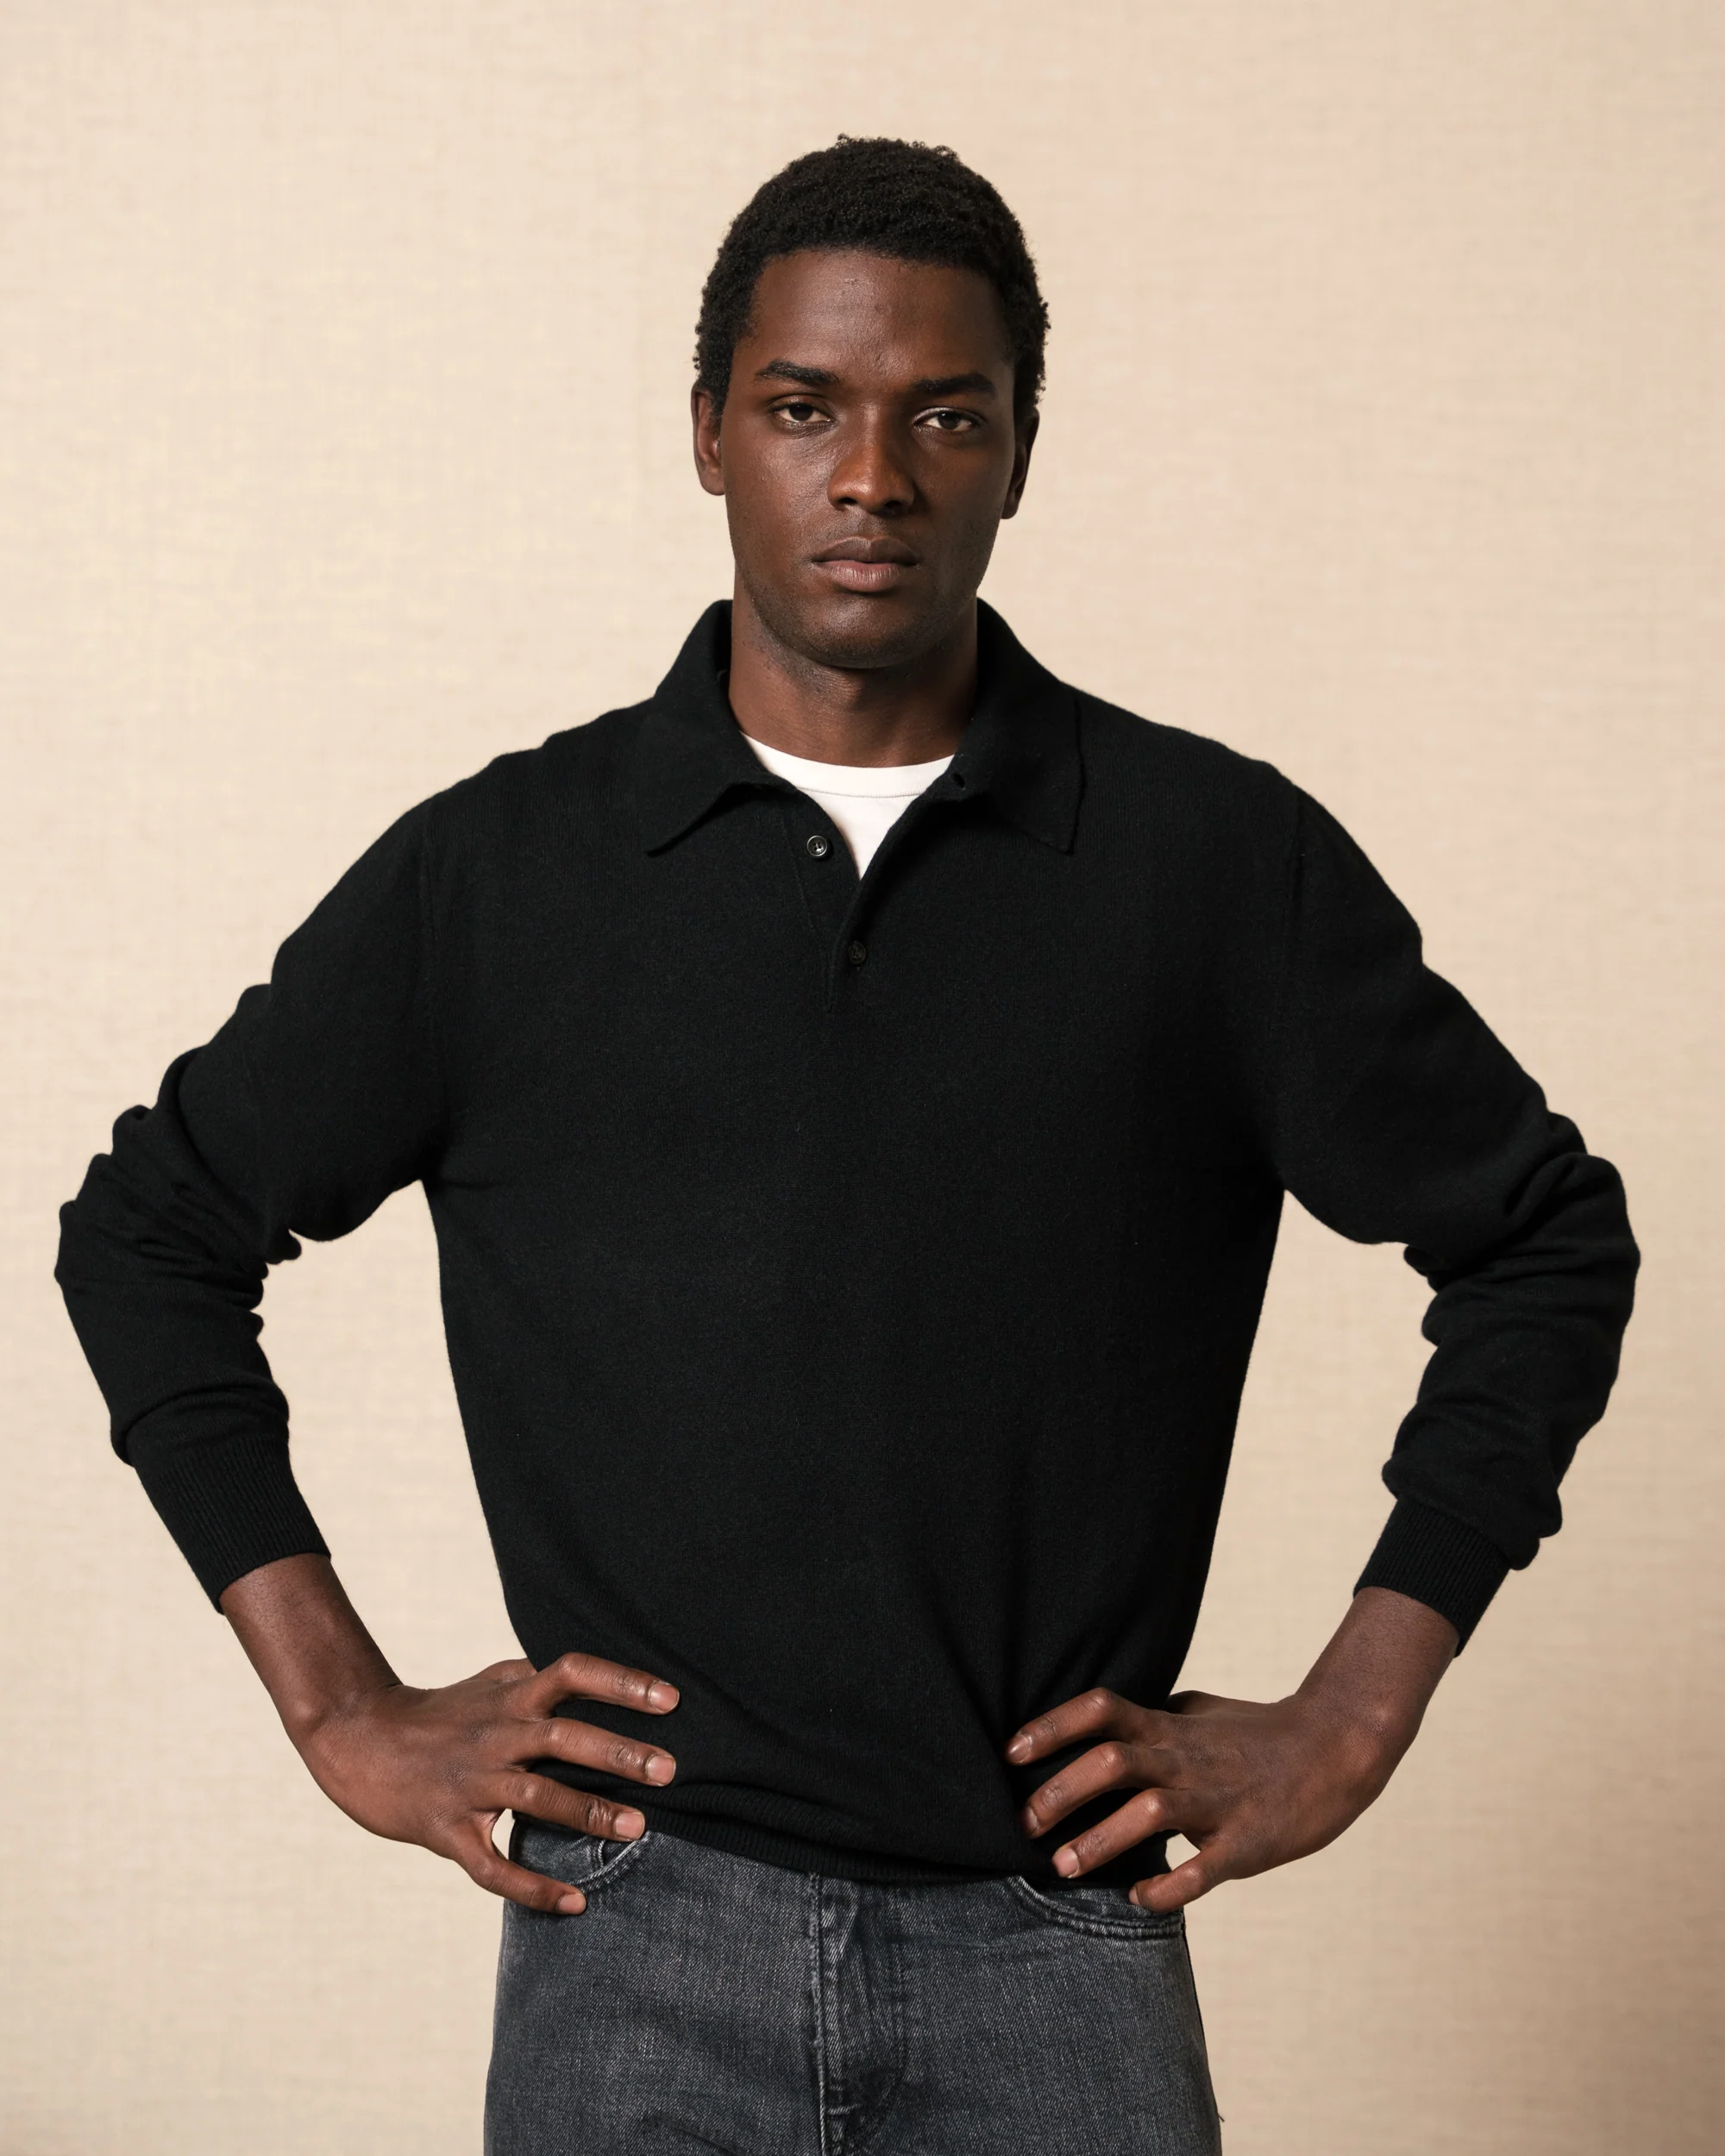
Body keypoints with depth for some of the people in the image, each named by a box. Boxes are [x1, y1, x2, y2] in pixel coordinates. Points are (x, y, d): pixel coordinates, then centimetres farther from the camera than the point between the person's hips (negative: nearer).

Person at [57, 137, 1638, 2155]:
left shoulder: (1217, 862, 2)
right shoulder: (495, 875, 3)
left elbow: (1541, 1237, 11)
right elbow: (153, 1227, 13)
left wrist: (1350, 1718, 5)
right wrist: (341, 1705, 6)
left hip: (1052, 1948, 0)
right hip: (639, 1942, 0)